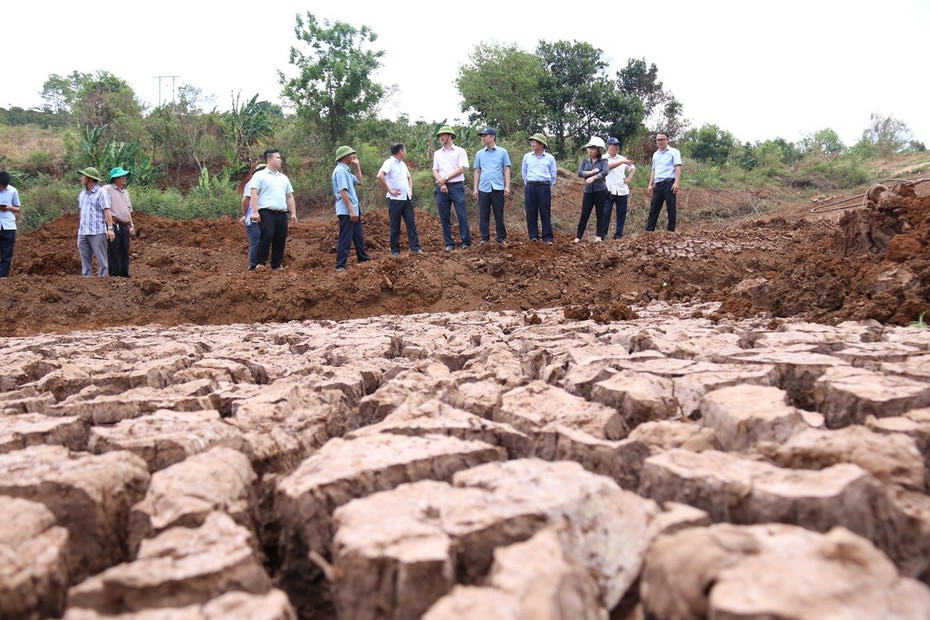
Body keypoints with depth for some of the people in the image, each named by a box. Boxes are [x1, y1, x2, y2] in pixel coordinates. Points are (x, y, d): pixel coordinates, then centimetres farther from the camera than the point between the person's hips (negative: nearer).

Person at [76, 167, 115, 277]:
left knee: (101, 258, -3)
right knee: (85, 259, 8)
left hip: (97, 232, -7)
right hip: (83, 232, 7)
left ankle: (103, 278, 1)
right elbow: (81, 212, 23)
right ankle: (86, 278, 13)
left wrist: (110, 228, -22)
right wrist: (80, 228, 20)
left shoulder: (101, 193, -6)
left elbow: (107, 211, -14)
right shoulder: (82, 194, 16)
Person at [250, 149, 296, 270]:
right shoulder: (260, 176, 4)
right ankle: (259, 263, -10)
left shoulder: (284, 178, 23)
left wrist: (293, 213, 13)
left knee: (281, 239, 4)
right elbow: (254, 194, -5)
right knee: (267, 236, -18)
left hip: (282, 214, 6)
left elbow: (290, 197, 22)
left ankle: (277, 264, 13)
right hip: (266, 212, -6)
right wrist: (255, 211, -16)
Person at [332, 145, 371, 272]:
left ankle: (363, 259, 30)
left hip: (353, 209, 10)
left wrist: (357, 165, 18)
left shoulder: (346, 170, 15)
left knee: (359, 236, 19)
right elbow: (343, 192, -22)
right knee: (345, 239, -7)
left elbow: (359, 181, 25)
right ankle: (340, 266, -4)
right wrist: (351, 210, -24)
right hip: (346, 211, -10)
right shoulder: (340, 170, -16)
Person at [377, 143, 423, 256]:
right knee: (395, 226, 0)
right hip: (395, 199, -7)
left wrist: (410, 190, 15)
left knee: (411, 223, 4)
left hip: (407, 199, 7)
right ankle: (395, 250, 7)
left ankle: (415, 247, 8)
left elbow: (409, 178, 31)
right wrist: (389, 190, -19)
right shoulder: (389, 163, -9)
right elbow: (380, 176, -24)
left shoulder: (403, 164, 16)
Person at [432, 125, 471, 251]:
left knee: (462, 215, -6)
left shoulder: (460, 151, 4)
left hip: (456, 186, -4)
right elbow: (435, 171, 9)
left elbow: (462, 169, -6)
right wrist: (441, 183, -9)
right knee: (444, 217, 3)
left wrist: (445, 178, -9)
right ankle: (449, 243, 9)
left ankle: (465, 241, 1)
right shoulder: (437, 153, 16)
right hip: (441, 188, 4)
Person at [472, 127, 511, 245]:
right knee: (483, 215, 3)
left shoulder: (502, 152, 3)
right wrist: (475, 188, 6)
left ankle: (501, 238, 10)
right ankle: (485, 238, 10)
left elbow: (506, 170, 3)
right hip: (483, 189, 2)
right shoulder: (479, 154, 10)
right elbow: (477, 171, 12)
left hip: (498, 188, -2)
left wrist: (507, 186, -5)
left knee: (499, 214, 3)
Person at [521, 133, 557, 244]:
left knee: (545, 212, -3)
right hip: (530, 187, 2)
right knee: (531, 212, 1)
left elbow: (553, 174, 11)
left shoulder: (549, 158, 3)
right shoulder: (527, 157, 7)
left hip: (544, 187, -2)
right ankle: (533, 236, 8)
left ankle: (547, 237, -1)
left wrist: (549, 186, 11)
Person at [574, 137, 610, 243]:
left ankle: (598, 236, 8)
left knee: (599, 214, 2)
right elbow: (579, 173, -5)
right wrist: (591, 172, -19)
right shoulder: (585, 161, 10)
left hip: (600, 190, -2)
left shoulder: (603, 161, 2)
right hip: (588, 191, 2)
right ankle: (578, 237, 2)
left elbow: (605, 172, -16)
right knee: (584, 214, 1)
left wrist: (593, 178, -25)